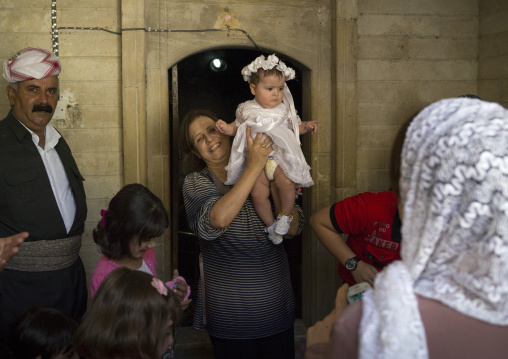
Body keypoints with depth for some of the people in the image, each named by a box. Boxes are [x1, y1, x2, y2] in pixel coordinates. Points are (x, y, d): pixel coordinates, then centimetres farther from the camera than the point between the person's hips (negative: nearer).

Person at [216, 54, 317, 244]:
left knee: (287, 183, -28)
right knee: (258, 193, -17)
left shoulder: (285, 110, 7)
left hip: (280, 157, 0)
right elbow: (237, 127, 19)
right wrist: (226, 127, -1)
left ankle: (284, 216, -1)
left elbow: (295, 126, 19)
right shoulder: (247, 110, 5)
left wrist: (307, 126, 0)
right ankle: (270, 225, 8)